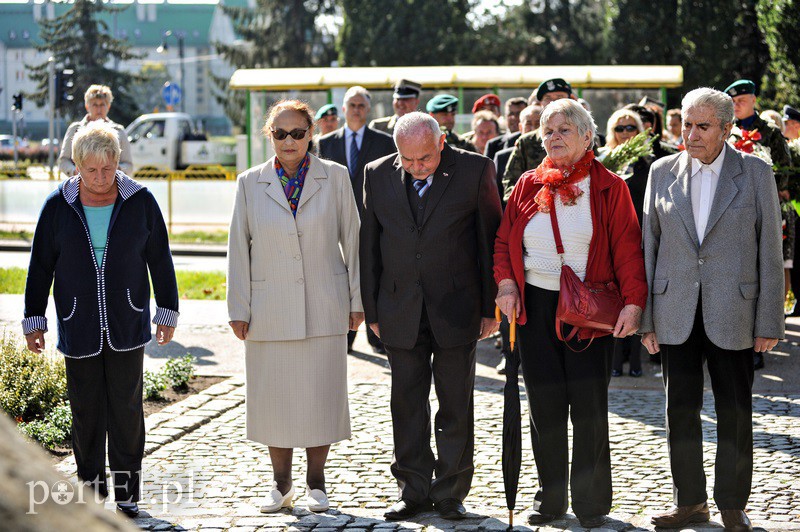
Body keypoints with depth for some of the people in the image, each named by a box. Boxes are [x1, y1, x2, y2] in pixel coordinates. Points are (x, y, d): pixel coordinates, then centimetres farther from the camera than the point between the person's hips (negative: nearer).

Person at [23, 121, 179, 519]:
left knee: (127, 408, 2)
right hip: (78, 329, 1)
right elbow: (40, 267, 6)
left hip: (128, 325, 0)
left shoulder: (140, 202, -1)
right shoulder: (58, 206, -1)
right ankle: (91, 487, 18)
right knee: (86, 410, 5)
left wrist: (167, 313, 7)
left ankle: (127, 490, 12)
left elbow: (160, 260, 6)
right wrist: (33, 321, 6)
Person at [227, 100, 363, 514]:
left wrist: (357, 300, 2)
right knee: (273, 396, 4)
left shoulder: (334, 177, 2)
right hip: (269, 309, 1)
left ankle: (316, 481, 17)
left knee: (320, 395, 2)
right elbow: (238, 250, 5)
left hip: (323, 307, -1)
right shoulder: (250, 183, 5)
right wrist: (238, 309, 2)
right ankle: (281, 482, 19)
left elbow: (351, 240, 4)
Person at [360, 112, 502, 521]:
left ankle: (450, 492, 16)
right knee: (407, 405, 8)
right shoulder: (378, 175, 2)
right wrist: (372, 310, 5)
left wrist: (491, 307, -2)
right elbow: (370, 246, 7)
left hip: (456, 307, -2)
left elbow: (491, 239, -2)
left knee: (455, 407, 5)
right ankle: (414, 491, 19)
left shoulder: (474, 170, -6)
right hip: (401, 312, 2)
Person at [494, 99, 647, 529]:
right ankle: (550, 497, 15)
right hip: (534, 306, 3)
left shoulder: (608, 188, 0)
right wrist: (505, 281, -4)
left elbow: (627, 248, -5)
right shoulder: (528, 186, 9)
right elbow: (504, 241, 13)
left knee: (589, 407, -1)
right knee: (544, 405, 5)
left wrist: (633, 301, -15)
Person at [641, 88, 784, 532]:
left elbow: (770, 251, -2)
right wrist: (645, 317, 2)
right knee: (681, 411, 8)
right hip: (676, 313, 2)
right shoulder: (663, 172, 6)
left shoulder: (756, 173, 0)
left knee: (735, 412, 4)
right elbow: (649, 246, 7)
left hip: (732, 313, -2)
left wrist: (769, 323, -6)